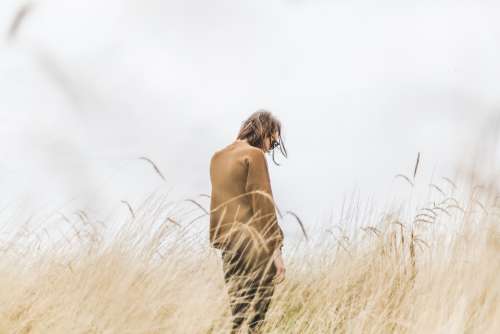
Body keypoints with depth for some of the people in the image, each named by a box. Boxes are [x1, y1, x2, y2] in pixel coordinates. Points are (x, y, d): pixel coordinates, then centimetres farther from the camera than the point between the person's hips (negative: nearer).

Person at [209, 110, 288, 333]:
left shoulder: (218, 157, 15)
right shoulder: (254, 155, -8)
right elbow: (263, 205, -13)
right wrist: (275, 248, -13)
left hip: (228, 243, 7)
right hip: (255, 245, -7)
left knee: (236, 313, 9)